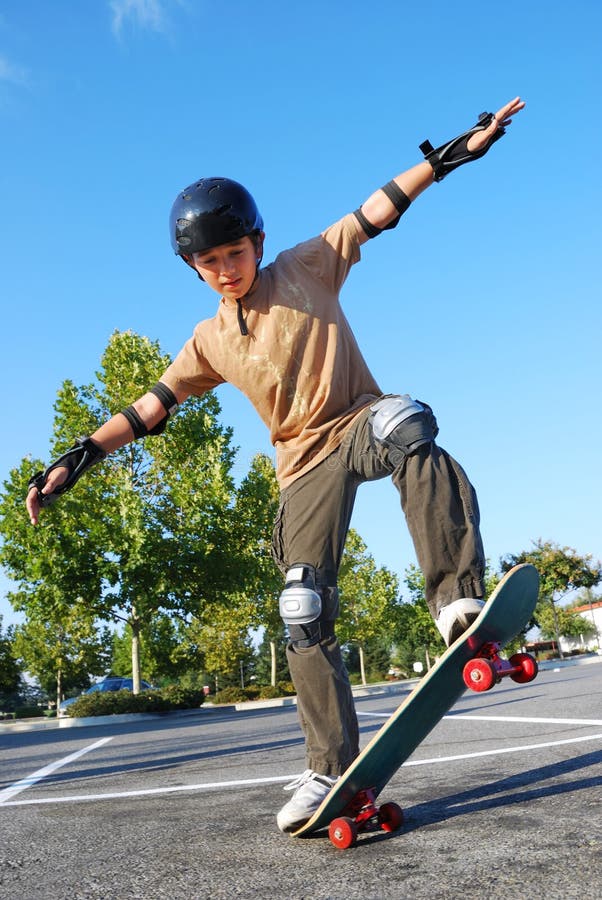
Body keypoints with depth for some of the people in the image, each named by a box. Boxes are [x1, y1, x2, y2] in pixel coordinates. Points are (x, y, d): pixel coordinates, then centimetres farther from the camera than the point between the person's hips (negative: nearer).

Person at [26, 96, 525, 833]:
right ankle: (331, 770, 3)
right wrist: (78, 457, 1)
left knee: (404, 422, -41)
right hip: (305, 464, 3)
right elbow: (149, 408, 8)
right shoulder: (210, 342, 9)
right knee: (303, 613, -6)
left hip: (359, 424, -2)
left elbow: (375, 213, -1)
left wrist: (446, 155, -9)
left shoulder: (307, 268, 4)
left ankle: (457, 599, -45)